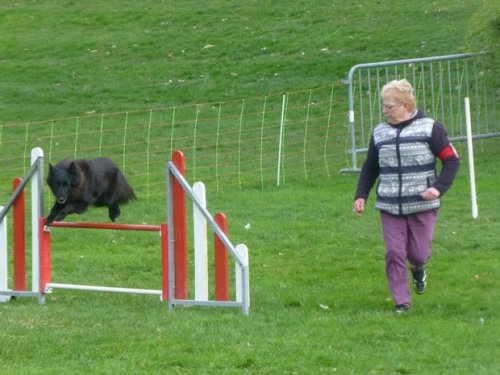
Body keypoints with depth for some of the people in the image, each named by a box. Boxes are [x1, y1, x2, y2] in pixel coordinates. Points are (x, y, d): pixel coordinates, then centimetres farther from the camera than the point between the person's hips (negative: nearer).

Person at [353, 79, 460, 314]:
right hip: (390, 207, 3)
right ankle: (401, 301, 4)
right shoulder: (379, 133, 9)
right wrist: (361, 195, 7)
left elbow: (451, 160, -2)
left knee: (419, 253, 2)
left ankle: (417, 268, 39)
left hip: (422, 206, -3)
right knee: (394, 254, -5)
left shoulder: (429, 128, -4)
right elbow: (370, 168, 18)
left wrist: (439, 187, -15)